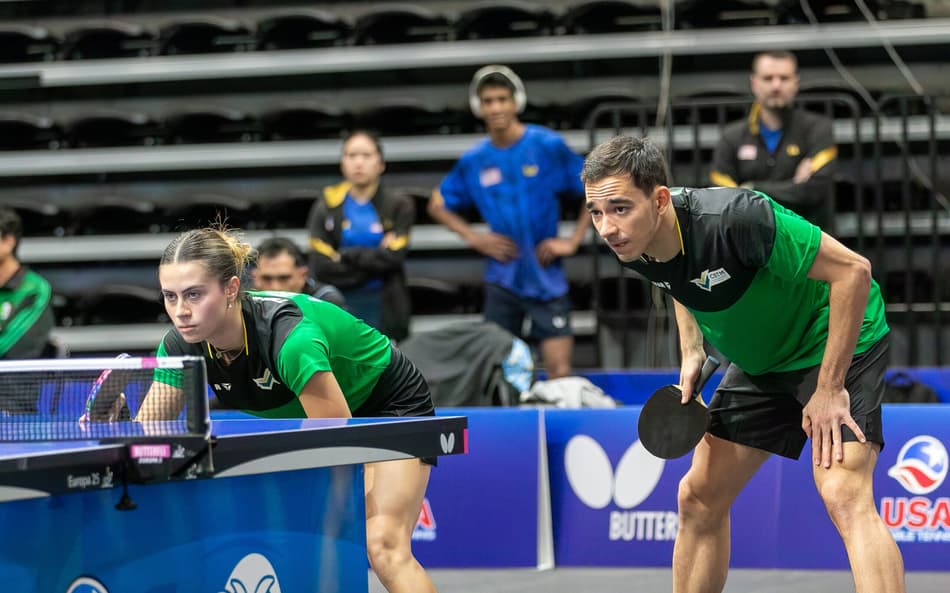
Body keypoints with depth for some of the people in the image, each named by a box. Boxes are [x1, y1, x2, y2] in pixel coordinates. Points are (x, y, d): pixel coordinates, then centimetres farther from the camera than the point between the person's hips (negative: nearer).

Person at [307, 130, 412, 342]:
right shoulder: (327, 207, 5)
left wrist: (346, 256, -8)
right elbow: (320, 266, -6)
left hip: (384, 307, 0)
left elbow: (393, 257, -9)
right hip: (340, 306, 0)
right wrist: (374, 259, -9)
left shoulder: (399, 206, 3)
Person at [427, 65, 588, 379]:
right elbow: (438, 205, 16)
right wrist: (474, 237, 3)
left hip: (547, 279, -3)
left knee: (559, 371, -8)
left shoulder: (549, 146, -7)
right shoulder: (473, 160, 1)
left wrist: (573, 241, -6)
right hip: (502, 279, 3)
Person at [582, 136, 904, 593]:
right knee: (698, 500, 8)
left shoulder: (733, 219, -35)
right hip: (759, 362, 8)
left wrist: (828, 389, -27)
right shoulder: (631, 245, -12)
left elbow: (852, 271, -29)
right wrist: (692, 352, -1)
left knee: (844, 496, -27)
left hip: (838, 341, -8)